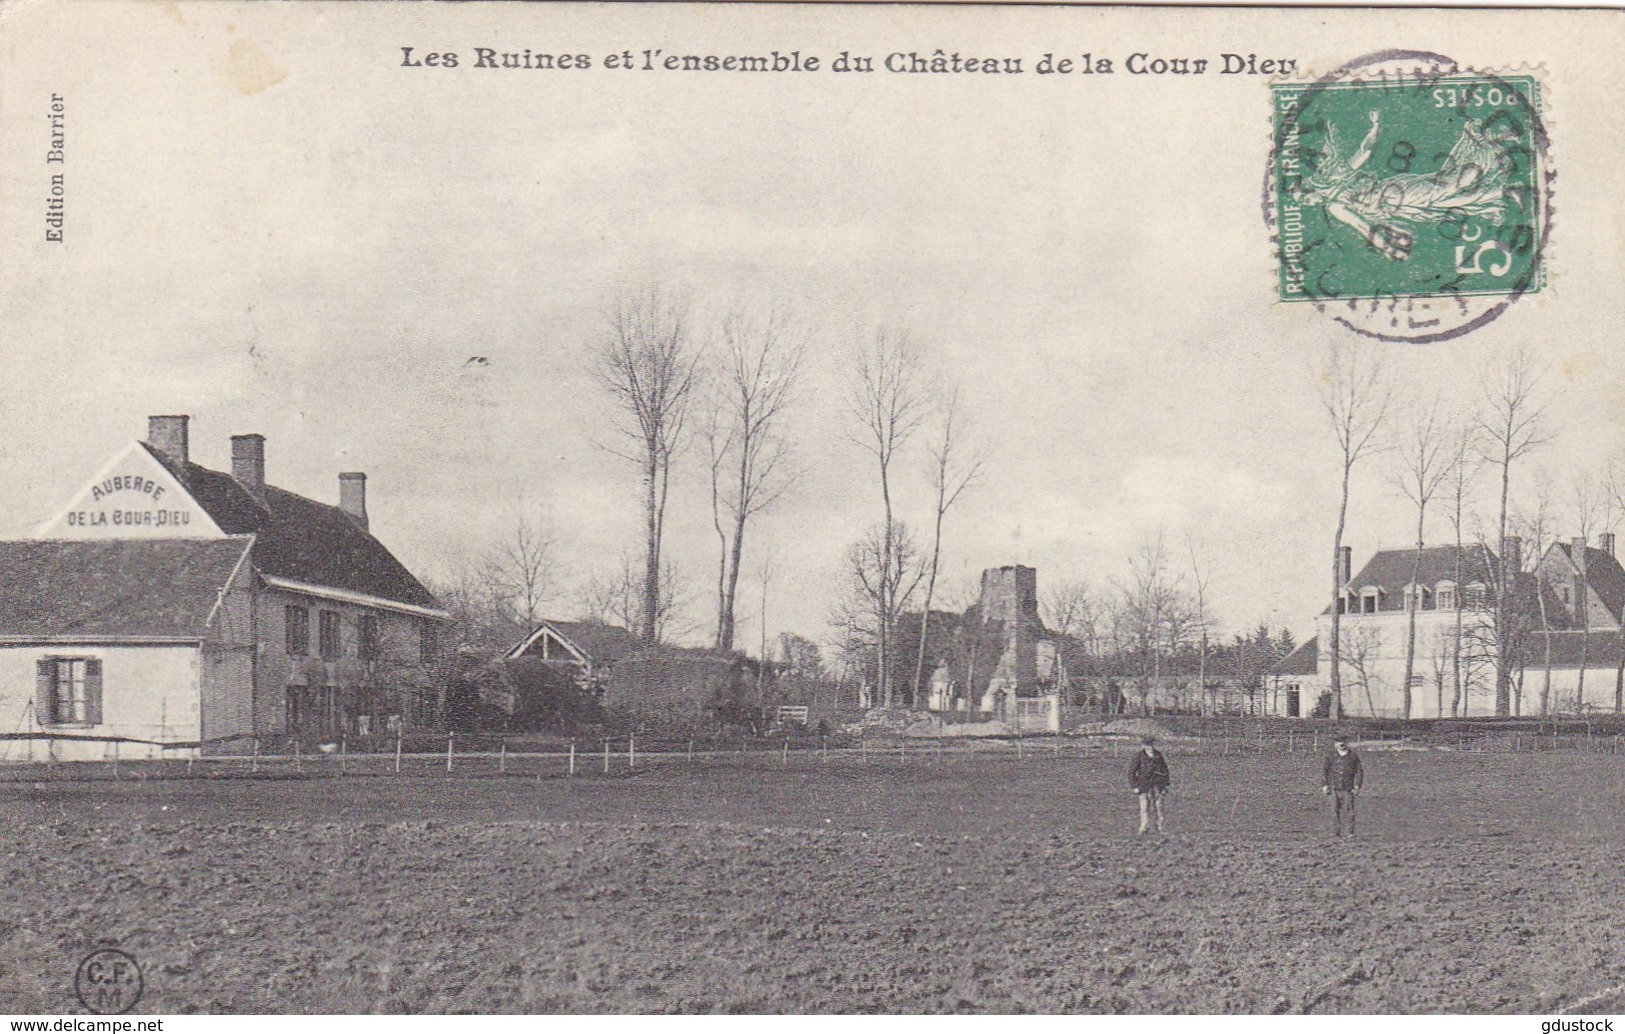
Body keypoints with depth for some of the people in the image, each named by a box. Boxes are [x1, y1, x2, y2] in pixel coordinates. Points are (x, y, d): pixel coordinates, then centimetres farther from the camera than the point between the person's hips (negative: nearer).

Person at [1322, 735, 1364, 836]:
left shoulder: (1353, 756, 3)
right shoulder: (1331, 756, 6)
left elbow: (1359, 772, 5)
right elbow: (1325, 771, 11)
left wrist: (1357, 786, -3)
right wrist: (1324, 785, 4)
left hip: (1348, 788, -1)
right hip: (1335, 788, 1)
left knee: (1349, 809, -3)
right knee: (1335, 809, -2)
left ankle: (1351, 832, 5)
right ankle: (1336, 831, 3)